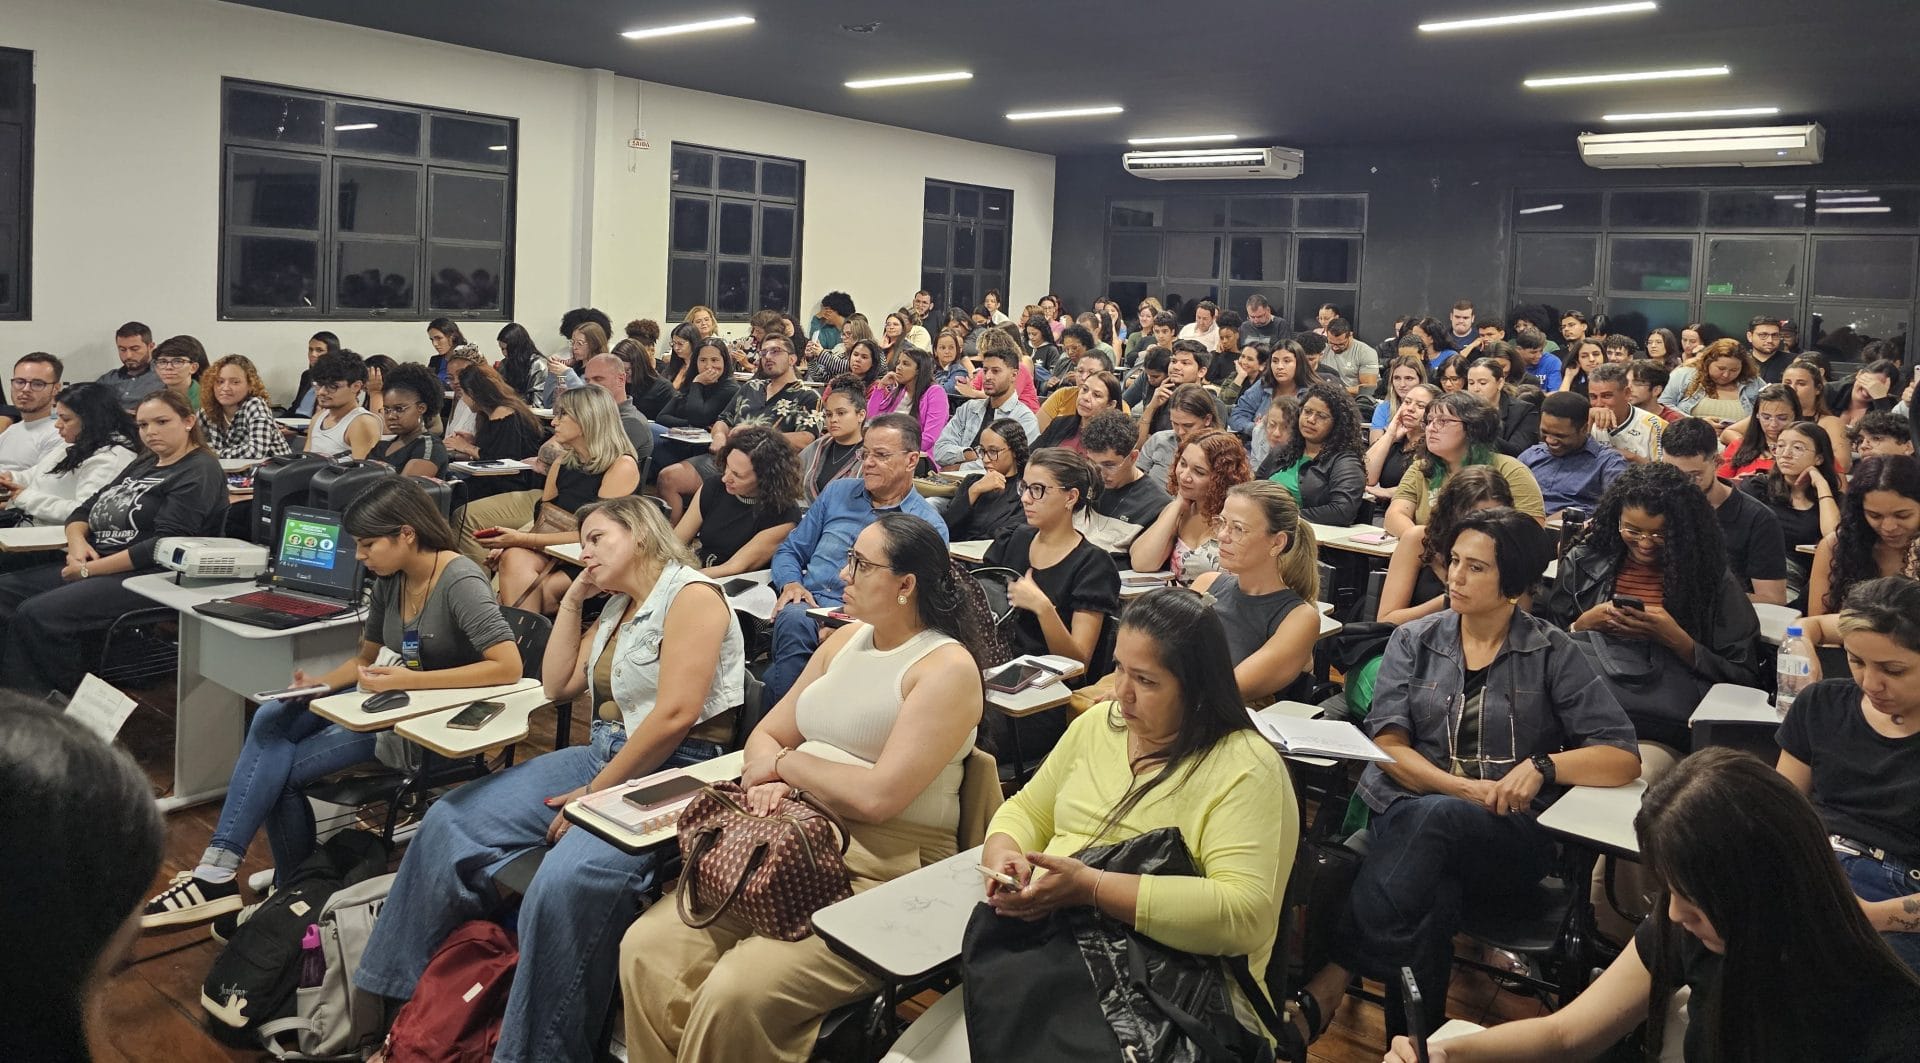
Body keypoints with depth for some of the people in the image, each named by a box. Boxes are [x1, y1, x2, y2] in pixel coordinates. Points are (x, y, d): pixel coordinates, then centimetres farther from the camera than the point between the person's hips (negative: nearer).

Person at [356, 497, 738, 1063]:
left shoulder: (692, 594, -11)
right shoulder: (616, 608, 18)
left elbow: (675, 715, -19)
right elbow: (556, 685, 22)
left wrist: (595, 794, -14)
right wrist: (572, 600, 15)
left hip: (672, 777, -9)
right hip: (602, 757, 9)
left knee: (563, 883, -34)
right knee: (450, 821, 2)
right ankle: (395, 997, 13)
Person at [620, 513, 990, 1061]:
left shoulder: (948, 666, -10)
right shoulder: (846, 639, 13)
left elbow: (878, 796, -19)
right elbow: (766, 734, 16)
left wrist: (786, 763, -5)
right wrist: (769, 781, -8)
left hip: (883, 872, -7)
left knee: (735, 994, -26)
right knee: (648, 947, -11)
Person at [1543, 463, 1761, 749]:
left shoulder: (1713, 578, 9)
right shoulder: (1584, 563, 14)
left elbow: (1745, 679, 6)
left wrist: (1676, 640, -7)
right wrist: (1585, 624, -2)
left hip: (1669, 723, -2)